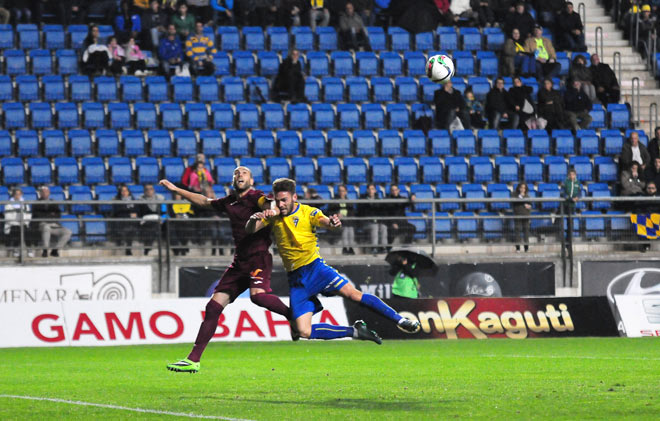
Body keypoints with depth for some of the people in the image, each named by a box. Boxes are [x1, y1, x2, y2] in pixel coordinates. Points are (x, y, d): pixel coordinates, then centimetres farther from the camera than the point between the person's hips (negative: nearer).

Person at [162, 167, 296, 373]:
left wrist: (269, 210, -47)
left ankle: (292, 315, -12)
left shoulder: (255, 196, -1)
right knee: (214, 306, 0)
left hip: (258, 256, -7)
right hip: (240, 261, 7)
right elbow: (205, 202, 35)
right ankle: (193, 360, 1)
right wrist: (176, 190, 37)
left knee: (257, 294, -36)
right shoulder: (229, 202, 19)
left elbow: (267, 203, -23)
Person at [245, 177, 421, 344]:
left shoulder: (307, 212, -5)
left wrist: (333, 223, -47)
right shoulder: (273, 215, 4)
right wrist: (253, 219, -25)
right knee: (305, 332, -12)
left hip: (315, 267, -2)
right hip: (296, 280, 2)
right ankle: (355, 331, 2)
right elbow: (250, 230, -1)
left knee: (353, 294, -19)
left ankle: (400, 320, -7)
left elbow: (325, 222, -22)